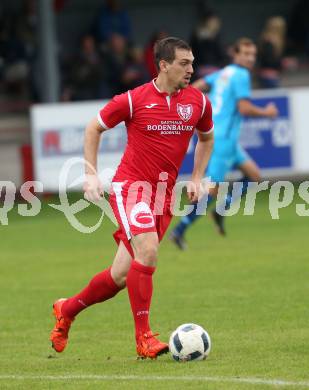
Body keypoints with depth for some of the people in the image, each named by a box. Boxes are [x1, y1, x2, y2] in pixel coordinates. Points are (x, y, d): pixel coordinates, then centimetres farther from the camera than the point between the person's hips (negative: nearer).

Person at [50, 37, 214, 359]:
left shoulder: (197, 101, 3)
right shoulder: (134, 100, -9)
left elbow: (206, 138, 24)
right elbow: (94, 128, 5)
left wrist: (197, 179, 12)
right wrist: (91, 174, -1)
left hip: (164, 194, 5)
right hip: (130, 187, -5)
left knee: (121, 276, 6)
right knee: (147, 251, -27)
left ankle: (67, 309, 31)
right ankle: (144, 338, -20)